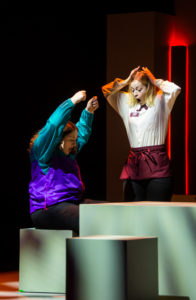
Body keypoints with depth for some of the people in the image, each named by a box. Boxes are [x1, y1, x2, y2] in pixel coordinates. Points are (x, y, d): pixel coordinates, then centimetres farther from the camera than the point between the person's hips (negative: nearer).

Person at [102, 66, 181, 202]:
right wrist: (128, 80, 12)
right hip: (133, 165, 5)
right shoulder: (127, 103, 17)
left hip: (157, 165, -5)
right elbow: (107, 90, 20)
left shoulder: (160, 102, 3)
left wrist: (154, 80, 0)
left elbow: (175, 89, -13)